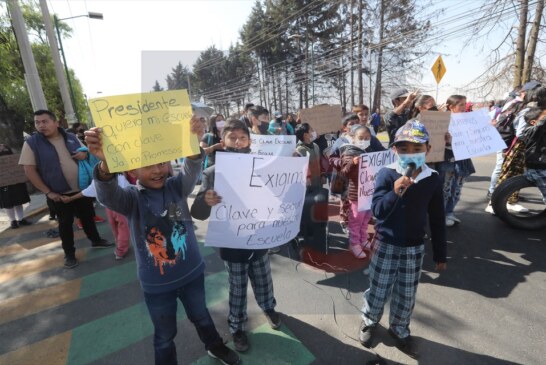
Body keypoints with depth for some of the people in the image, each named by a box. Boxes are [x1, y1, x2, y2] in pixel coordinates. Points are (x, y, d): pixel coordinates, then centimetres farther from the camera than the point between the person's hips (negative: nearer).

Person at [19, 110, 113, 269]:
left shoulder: (71, 137, 3)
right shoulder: (31, 143, -8)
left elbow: (85, 152, 16)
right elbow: (29, 170, -9)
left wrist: (85, 153, -11)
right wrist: (48, 192, -13)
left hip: (82, 188, 3)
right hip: (60, 193, -3)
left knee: (88, 216, 17)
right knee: (65, 223, 8)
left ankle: (96, 240, 37)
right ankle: (69, 254, 25)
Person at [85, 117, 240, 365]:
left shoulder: (176, 186, -11)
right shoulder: (131, 198, -15)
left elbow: (191, 169, -30)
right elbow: (107, 195, -36)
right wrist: (105, 163, -57)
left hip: (191, 272, 2)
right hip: (156, 283, -2)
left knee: (200, 316, 28)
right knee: (165, 335, 21)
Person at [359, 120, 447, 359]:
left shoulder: (433, 179, -5)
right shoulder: (386, 174, -15)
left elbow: (437, 220, 2)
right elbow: (377, 210, -21)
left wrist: (440, 254, 7)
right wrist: (395, 192, -38)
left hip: (415, 248, 3)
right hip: (386, 245, -3)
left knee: (407, 296, 19)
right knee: (378, 291, 13)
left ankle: (400, 331, 43)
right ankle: (369, 322, 41)